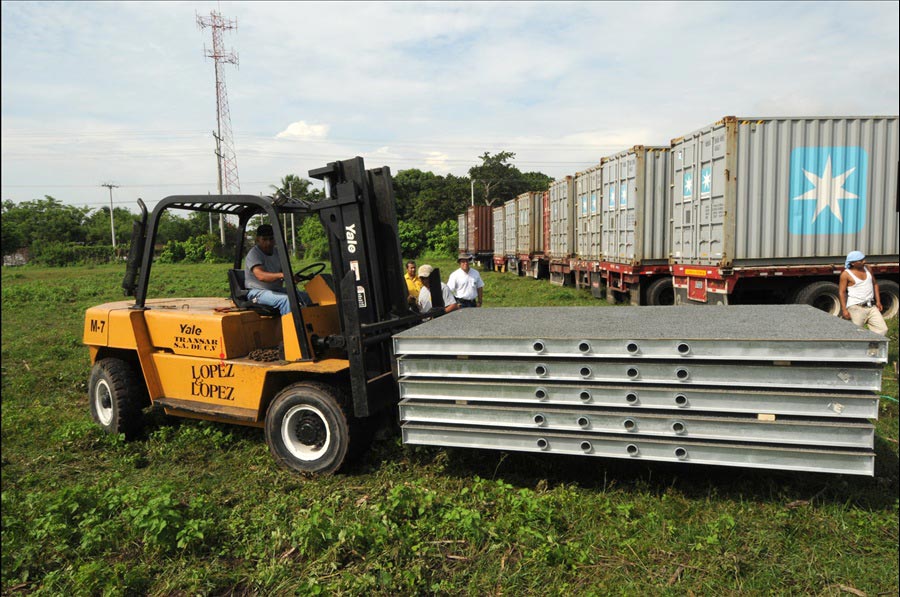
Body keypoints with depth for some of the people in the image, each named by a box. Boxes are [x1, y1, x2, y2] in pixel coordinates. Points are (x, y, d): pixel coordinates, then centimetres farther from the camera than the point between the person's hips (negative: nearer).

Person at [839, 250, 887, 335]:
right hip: (856, 308, -6)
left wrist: (878, 301, 12)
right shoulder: (846, 274, -9)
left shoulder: (866, 269, 9)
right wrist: (844, 309, -17)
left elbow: (875, 284, 18)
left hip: (871, 307, 6)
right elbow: (841, 292, -11)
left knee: (883, 329, -1)